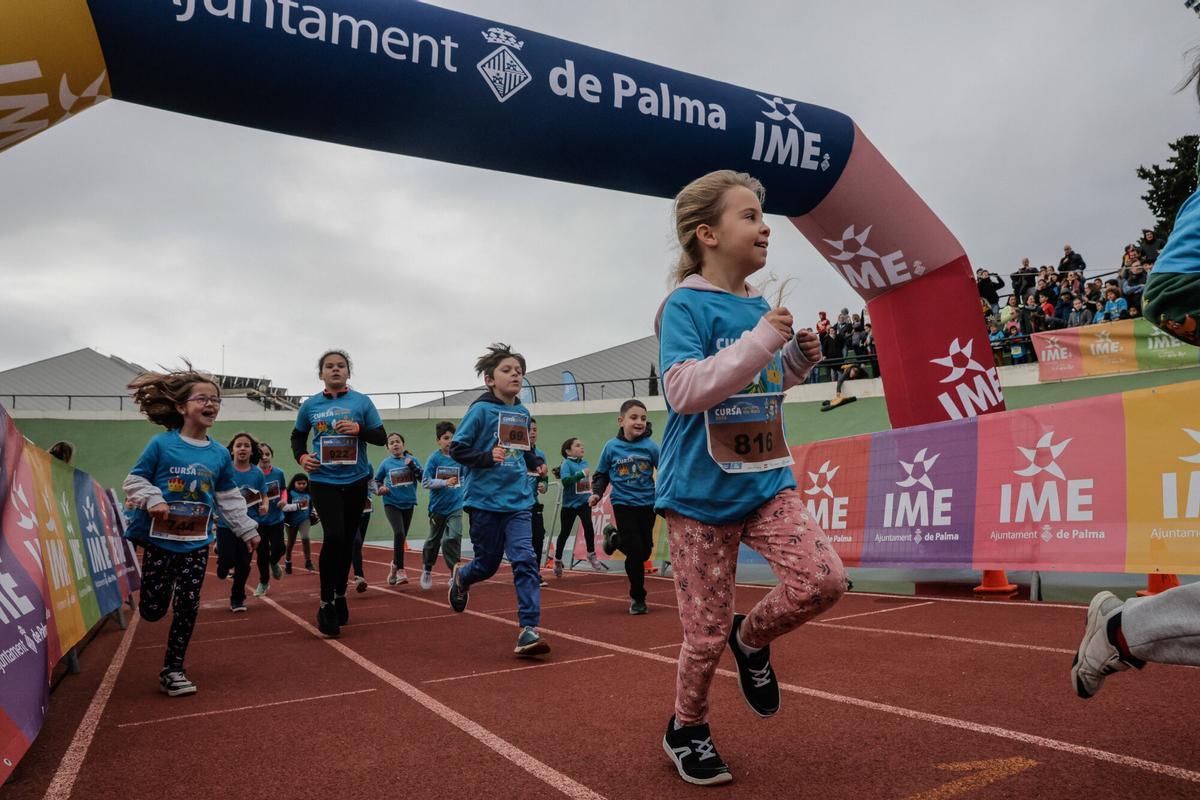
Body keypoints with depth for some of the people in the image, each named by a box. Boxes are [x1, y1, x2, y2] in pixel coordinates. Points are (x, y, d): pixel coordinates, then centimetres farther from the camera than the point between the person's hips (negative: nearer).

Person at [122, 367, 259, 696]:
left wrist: (247, 530, 15)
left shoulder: (220, 454, 2)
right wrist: (152, 499, -23)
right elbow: (134, 480, -4)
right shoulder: (161, 444, -9)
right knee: (153, 610, 3)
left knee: (188, 608, 3)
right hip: (160, 539, -3)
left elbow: (229, 498, 13)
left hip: (197, 543, 3)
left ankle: (172, 670, 18)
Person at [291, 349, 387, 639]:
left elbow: (381, 438, 0)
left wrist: (358, 429, -18)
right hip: (323, 480, -1)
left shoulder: (362, 402, -1)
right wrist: (301, 457, -3)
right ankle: (326, 604, -1)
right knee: (334, 537, -17)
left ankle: (340, 596, 32)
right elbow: (297, 437, 16)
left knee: (347, 541, 11)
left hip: (355, 480, 1)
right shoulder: (310, 406, 2)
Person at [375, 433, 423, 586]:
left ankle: (394, 567, 31)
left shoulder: (412, 460, 0)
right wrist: (380, 488, -7)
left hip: (408, 503, 2)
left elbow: (423, 479, -5)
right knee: (399, 533, -20)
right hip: (391, 503, -2)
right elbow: (376, 480, 13)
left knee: (402, 538, 12)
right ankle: (399, 569, -11)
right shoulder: (385, 463, -1)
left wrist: (412, 466, -16)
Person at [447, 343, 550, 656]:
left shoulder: (523, 413, 8)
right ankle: (460, 577, 45)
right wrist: (487, 457, -23)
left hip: (518, 501, 4)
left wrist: (536, 463, 5)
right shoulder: (481, 410, -8)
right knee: (487, 564, 10)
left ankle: (529, 630, -9)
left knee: (525, 560, -11)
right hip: (485, 501, -3)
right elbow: (457, 448, -9)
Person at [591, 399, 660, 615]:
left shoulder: (650, 446, -8)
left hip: (647, 504, 2)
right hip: (623, 504, -2)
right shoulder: (611, 447, -7)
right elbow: (601, 474, 5)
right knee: (635, 552, -6)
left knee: (645, 551, 11)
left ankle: (614, 537, 40)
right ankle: (638, 597, 13)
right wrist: (597, 493, -8)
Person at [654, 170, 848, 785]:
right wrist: (759, 343, -25)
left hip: (766, 482, 6)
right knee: (707, 631, 2)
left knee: (824, 578, -14)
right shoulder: (685, 306, -11)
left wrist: (796, 361, 3)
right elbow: (684, 390, -24)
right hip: (700, 493, -6)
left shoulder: (762, 308, 10)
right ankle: (685, 729, 31)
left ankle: (752, 639, 17)